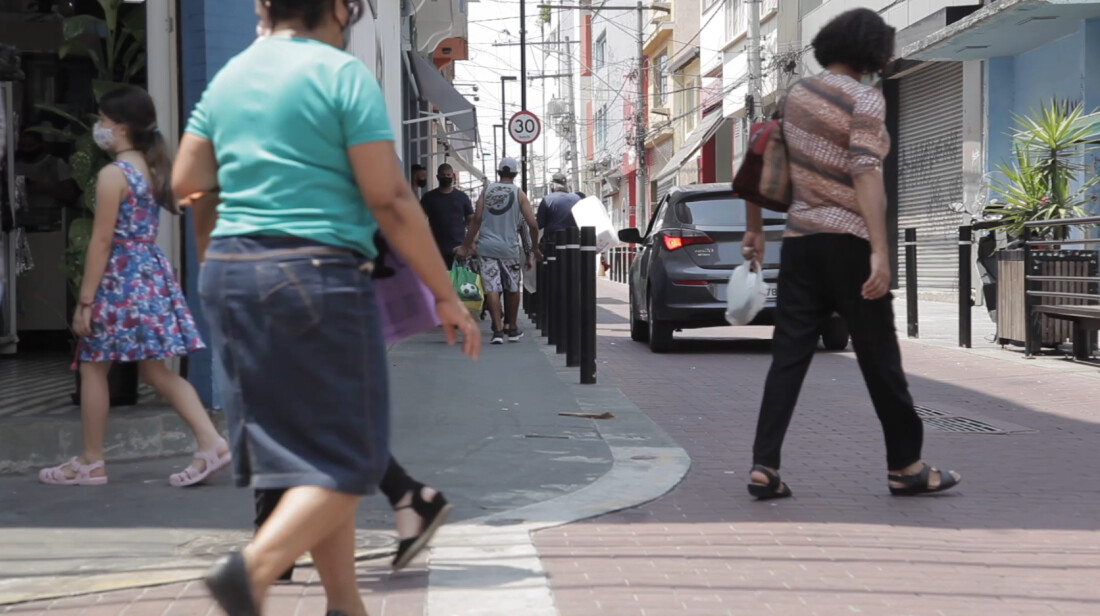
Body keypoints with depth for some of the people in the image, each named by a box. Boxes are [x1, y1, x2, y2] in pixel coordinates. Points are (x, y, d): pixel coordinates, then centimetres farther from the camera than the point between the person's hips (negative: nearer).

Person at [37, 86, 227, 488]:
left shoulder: (112, 175, -13)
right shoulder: (152, 168, 11)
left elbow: (102, 240, -16)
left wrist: (85, 300, -12)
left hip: (121, 277, -8)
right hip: (152, 271, 8)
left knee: (93, 367, 6)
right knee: (156, 370, 9)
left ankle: (91, 463, 14)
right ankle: (211, 442, -3)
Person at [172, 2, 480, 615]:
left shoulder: (228, 77, 13)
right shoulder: (344, 74, -7)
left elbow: (187, 184, 12)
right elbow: (390, 201, -11)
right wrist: (446, 294, -5)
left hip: (230, 273, 7)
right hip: (319, 274, -7)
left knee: (299, 448, 12)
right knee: (350, 457, 0)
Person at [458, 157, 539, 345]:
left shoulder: (487, 190, 5)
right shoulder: (519, 194, 0)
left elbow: (477, 219, 0)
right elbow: (533, 224, -4)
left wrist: (466, 246, 4)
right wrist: (535, 248, 9)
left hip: (487, 247, 1)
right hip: (510, 248, -1)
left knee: (492, 288, -2)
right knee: (513, 289, 15)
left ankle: (498, 330, -12)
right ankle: (512, 329, 24)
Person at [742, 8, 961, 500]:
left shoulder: (797, 93, 10)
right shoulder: (864, 100, -10)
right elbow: (865, 174, -20)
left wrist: (755, 228, 24)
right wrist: (880, 252, -24)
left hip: (801, 239, 6)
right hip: (849, 241, -6)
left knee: (788, 356, 5)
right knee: (879, 358, 5)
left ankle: (764, 467, -1)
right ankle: (905, 467, 15)